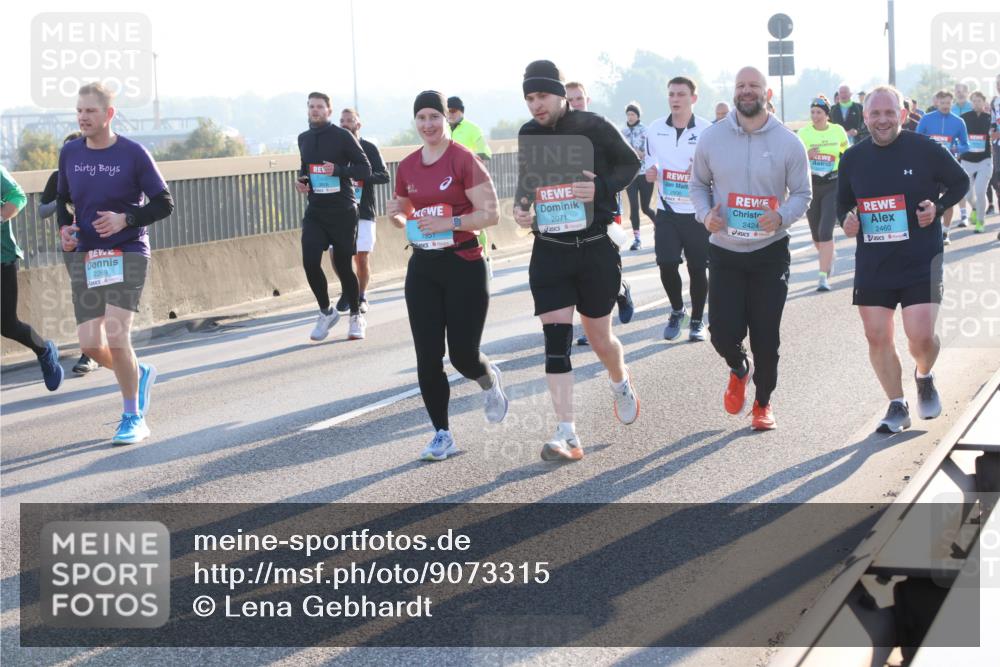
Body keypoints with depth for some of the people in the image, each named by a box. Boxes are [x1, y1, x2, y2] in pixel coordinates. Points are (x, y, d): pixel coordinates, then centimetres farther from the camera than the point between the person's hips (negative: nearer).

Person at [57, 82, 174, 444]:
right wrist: (64, 227, -1)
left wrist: (126, 218, -18)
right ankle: (140, 373, 31)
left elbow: (164, 203, -4)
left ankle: (133, 418, 2)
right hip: (85, 256, 5)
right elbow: (61, 199, 19)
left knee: (116, 336, -16)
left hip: (127, 254, -4)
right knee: (90, 344, -1)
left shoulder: (133, 153, -8)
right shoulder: (70, 153, 4)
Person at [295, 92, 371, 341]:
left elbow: (366, 169, -7)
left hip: (343, 211, -4)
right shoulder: (304, 139, 11)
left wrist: (338, 169, -22)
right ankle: (326, 311, 11)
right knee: (310, 262, -11)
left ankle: (357, 317, 21)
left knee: (343, 266, 1)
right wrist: (301, 180, 4)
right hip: (315, 211, 4)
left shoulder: (342, 136, -6)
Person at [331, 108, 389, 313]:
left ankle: (361, 297, 18)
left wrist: (360, 176, -18)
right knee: (335, 254, -7)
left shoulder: (369, 148, 2)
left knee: (362, 257, -2)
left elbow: (384, 176, -4)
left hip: (363, 212, -2)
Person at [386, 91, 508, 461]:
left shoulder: (464, 160, -9)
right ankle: (442, 434, 11)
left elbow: (491, 213, -12)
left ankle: (490, 381, 33)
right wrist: (395, 215, -2)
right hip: (422, 267, 5)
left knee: (463, 354, -4)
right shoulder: (407, 166, 8)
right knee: (428, 357, 0)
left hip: (463, 266, -5)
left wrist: (451, 223, -22)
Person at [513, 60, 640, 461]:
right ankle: (566, 435, -8)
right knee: (556, 340, -8)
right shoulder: (528, 135, 4)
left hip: (595, 249, -2)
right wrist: (520, 207, -1)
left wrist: (601, 187, -17)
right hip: (549, 252, 3)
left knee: (599, 337, 11)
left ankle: (621, 383, 47)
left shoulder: (593, 128, -9)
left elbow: (630, 164, 2)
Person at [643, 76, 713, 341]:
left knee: (698, 269, 3)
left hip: (698, 212, -2)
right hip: (666, 211, 2)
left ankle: (697, 320, 21)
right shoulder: (655, 129, 3)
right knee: (667, 265, -4)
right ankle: (677, 311, 22)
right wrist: (649, 173, -6)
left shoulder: (707, 131, -6)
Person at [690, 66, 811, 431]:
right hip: (724, 252, 1)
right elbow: (698, 184, 11)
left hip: (771, 251, -1)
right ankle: (739, 369, 30)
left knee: (766, 336, 3)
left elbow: (802, 194, 2)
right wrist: (706, 213, -9)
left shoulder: (788, 142, -3)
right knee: (723, 333, -7)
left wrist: (781, 216, -19)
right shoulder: (712, 138, 1)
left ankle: (763, 402, 25)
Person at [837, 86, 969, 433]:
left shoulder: (926, 150, -7)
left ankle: (925, 378, 23)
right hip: (872, 264, 3)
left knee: (921, 336, -11)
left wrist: (938, 207, -11)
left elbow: (960, 182, 7)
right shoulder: (852, 158, 3)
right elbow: (843, 203, 17)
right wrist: (846, 220, -5)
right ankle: (897, 406, 20)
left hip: (921, 261, -3)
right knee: (877, 337, 3)